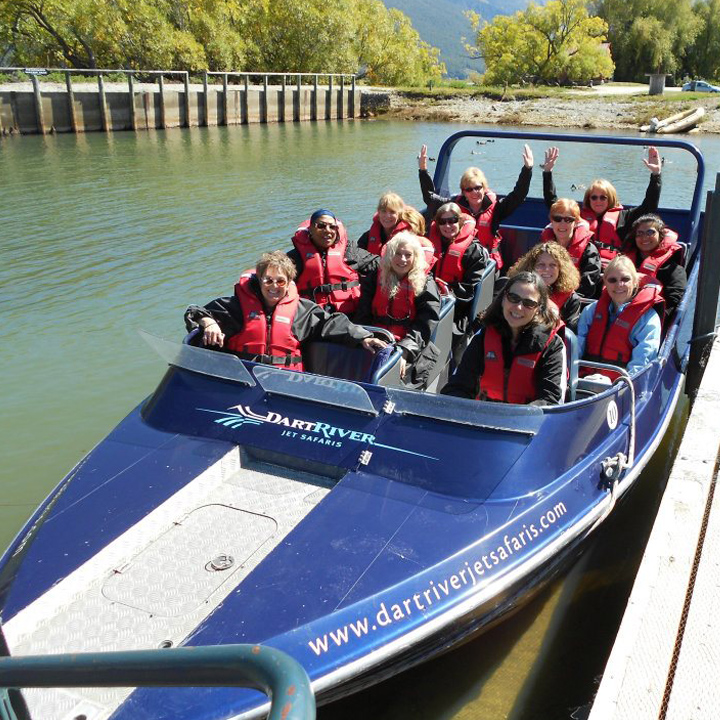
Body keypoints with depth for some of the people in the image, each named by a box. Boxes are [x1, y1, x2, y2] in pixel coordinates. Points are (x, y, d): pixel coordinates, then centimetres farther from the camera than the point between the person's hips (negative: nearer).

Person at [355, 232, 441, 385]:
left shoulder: (425, 284, 7)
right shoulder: (374, 279, 17)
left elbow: (424, 325, -5)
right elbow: (363, 316, 8)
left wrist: (405, 351, -20)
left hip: (412, 350, -2)